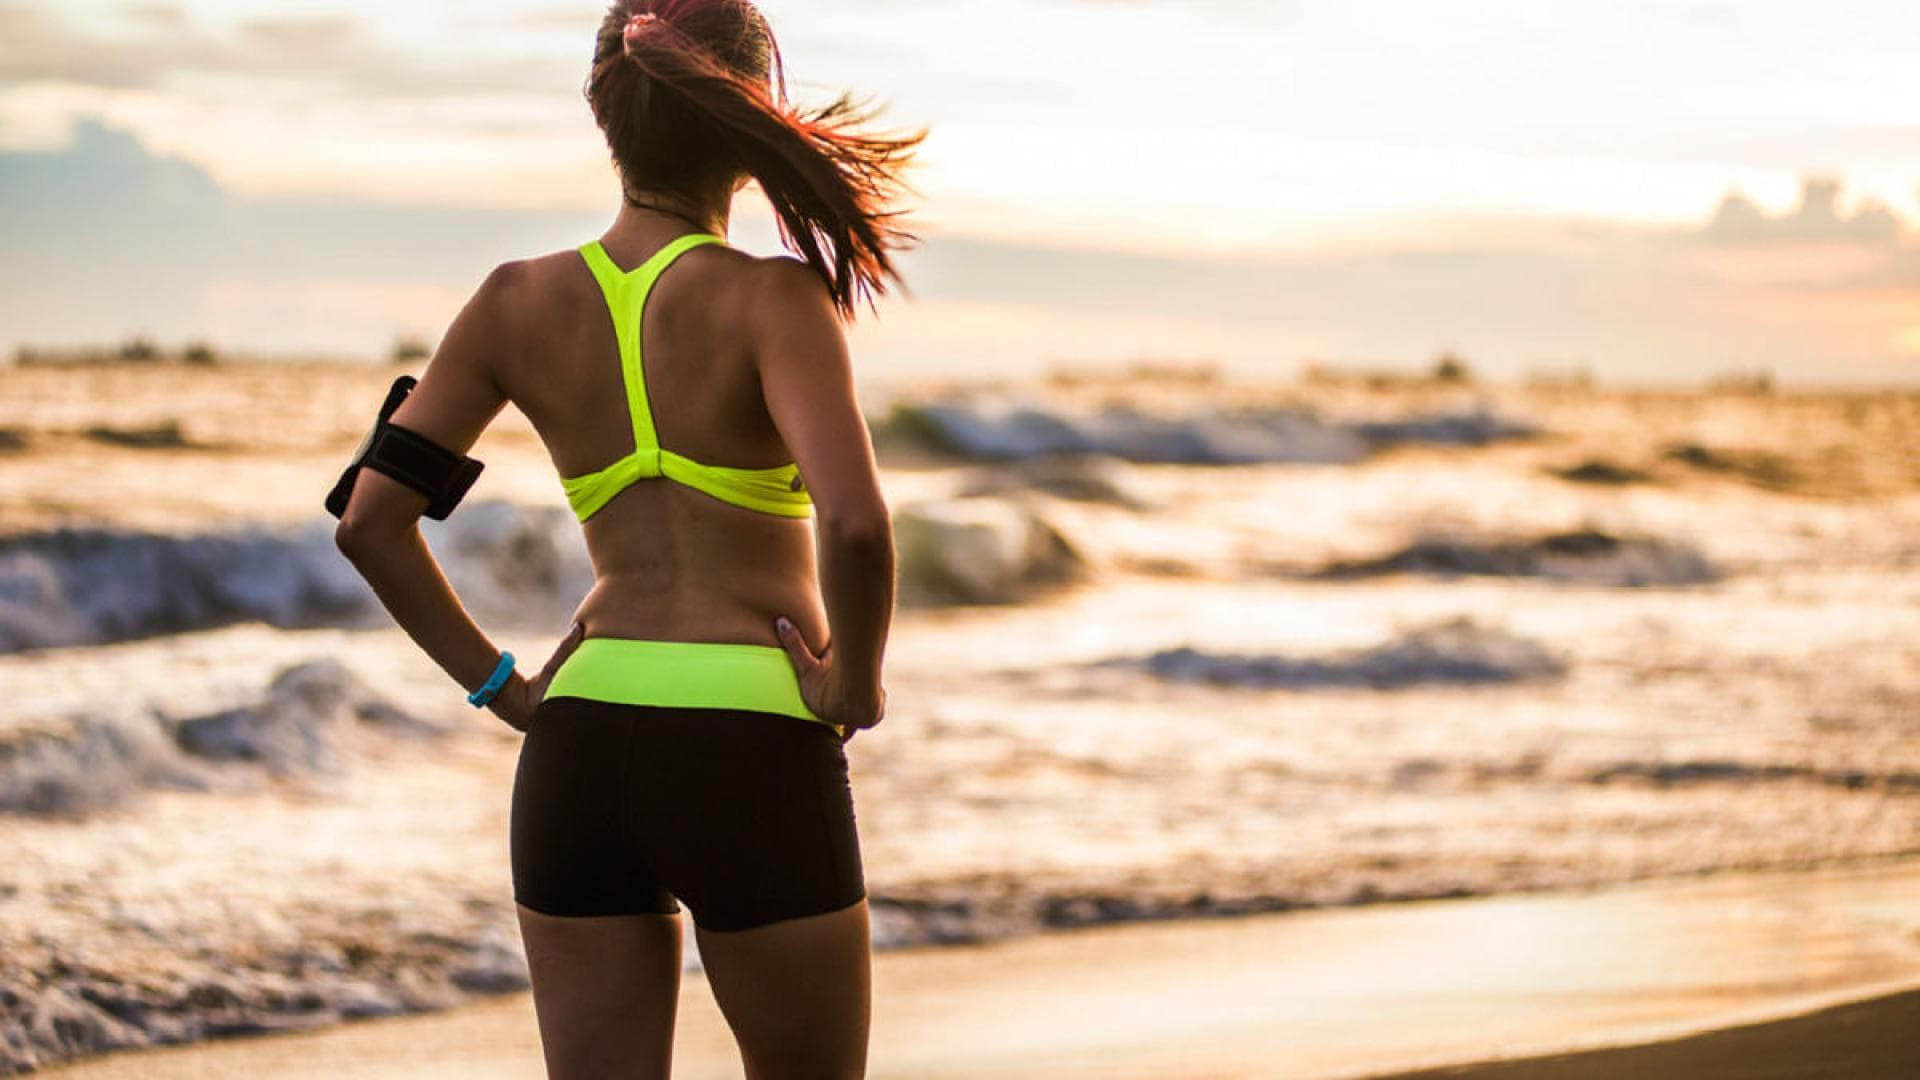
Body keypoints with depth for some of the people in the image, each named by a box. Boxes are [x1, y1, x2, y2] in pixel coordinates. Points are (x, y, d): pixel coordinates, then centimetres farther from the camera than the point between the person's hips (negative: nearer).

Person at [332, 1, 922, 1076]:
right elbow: (856, 523, -25)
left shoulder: (520, 302, 4)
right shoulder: (772, 299, -11)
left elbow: (372, 519, 6)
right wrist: (857, 687, -8)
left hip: (578, 746, 4)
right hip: (755, 752, -4)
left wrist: (503, 685, 9)